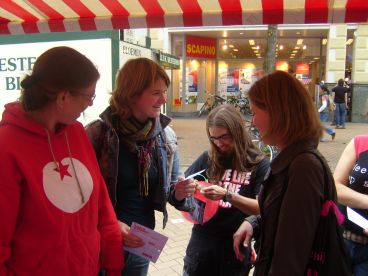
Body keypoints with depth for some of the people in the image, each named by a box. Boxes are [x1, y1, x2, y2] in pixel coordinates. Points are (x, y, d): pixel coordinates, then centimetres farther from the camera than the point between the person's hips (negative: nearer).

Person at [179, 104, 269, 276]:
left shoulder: (260, 164, -7)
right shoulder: (207, 158, 0)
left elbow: (263, 208, -14)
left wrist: (228, 195, -27)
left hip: (235, 248, -2)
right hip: (201, 243, 2)